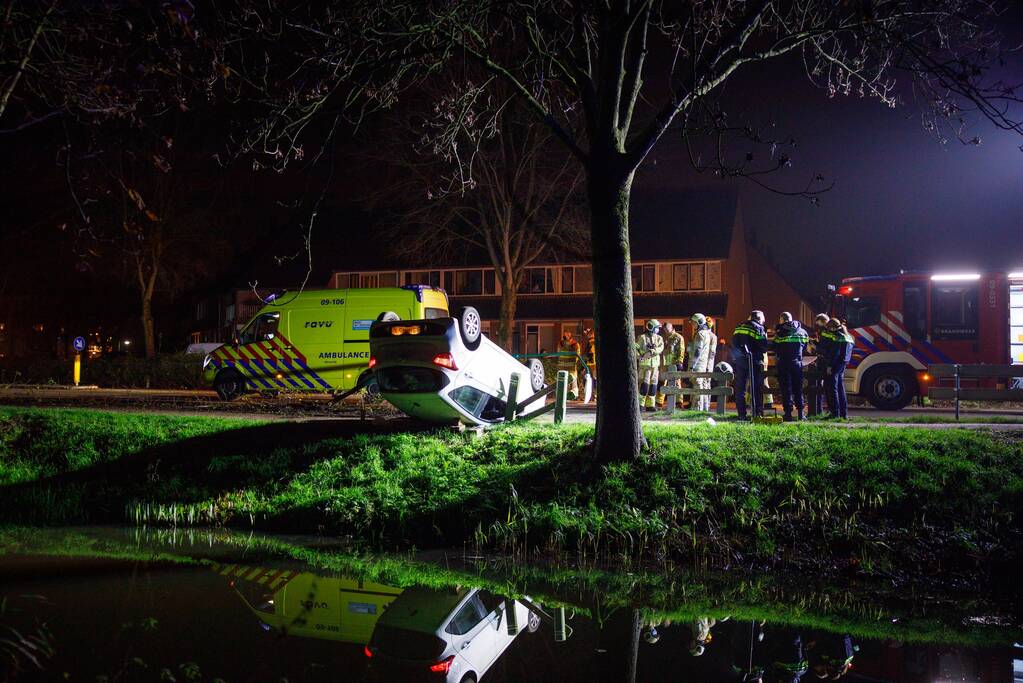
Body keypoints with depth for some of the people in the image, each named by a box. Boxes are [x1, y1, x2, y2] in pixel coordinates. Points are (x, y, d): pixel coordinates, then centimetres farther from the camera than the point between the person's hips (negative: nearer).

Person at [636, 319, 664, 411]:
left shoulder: (659, 338, 10)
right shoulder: (642, 337, -1)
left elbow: (660, 348, -7)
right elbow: (635, 348, -1)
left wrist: (651, 352, -22)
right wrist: (639, 356, -18)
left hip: (655, 364, 5)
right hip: (645, 364, -5)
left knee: (653, 385, 5)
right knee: (644, 384, -10)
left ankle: (650, 405, 12)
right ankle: (640, 404, -3)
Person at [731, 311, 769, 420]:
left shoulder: (739, 327, 15)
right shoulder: (758, 328, -2)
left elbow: (733, 344, 16)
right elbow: (764, 347, -7)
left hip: (738, 361, 4)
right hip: (753, 362, -4)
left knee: (740, 388, 6)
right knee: (756, 388, 1)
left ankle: (741, 414, 3)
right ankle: (757, 413, -1)